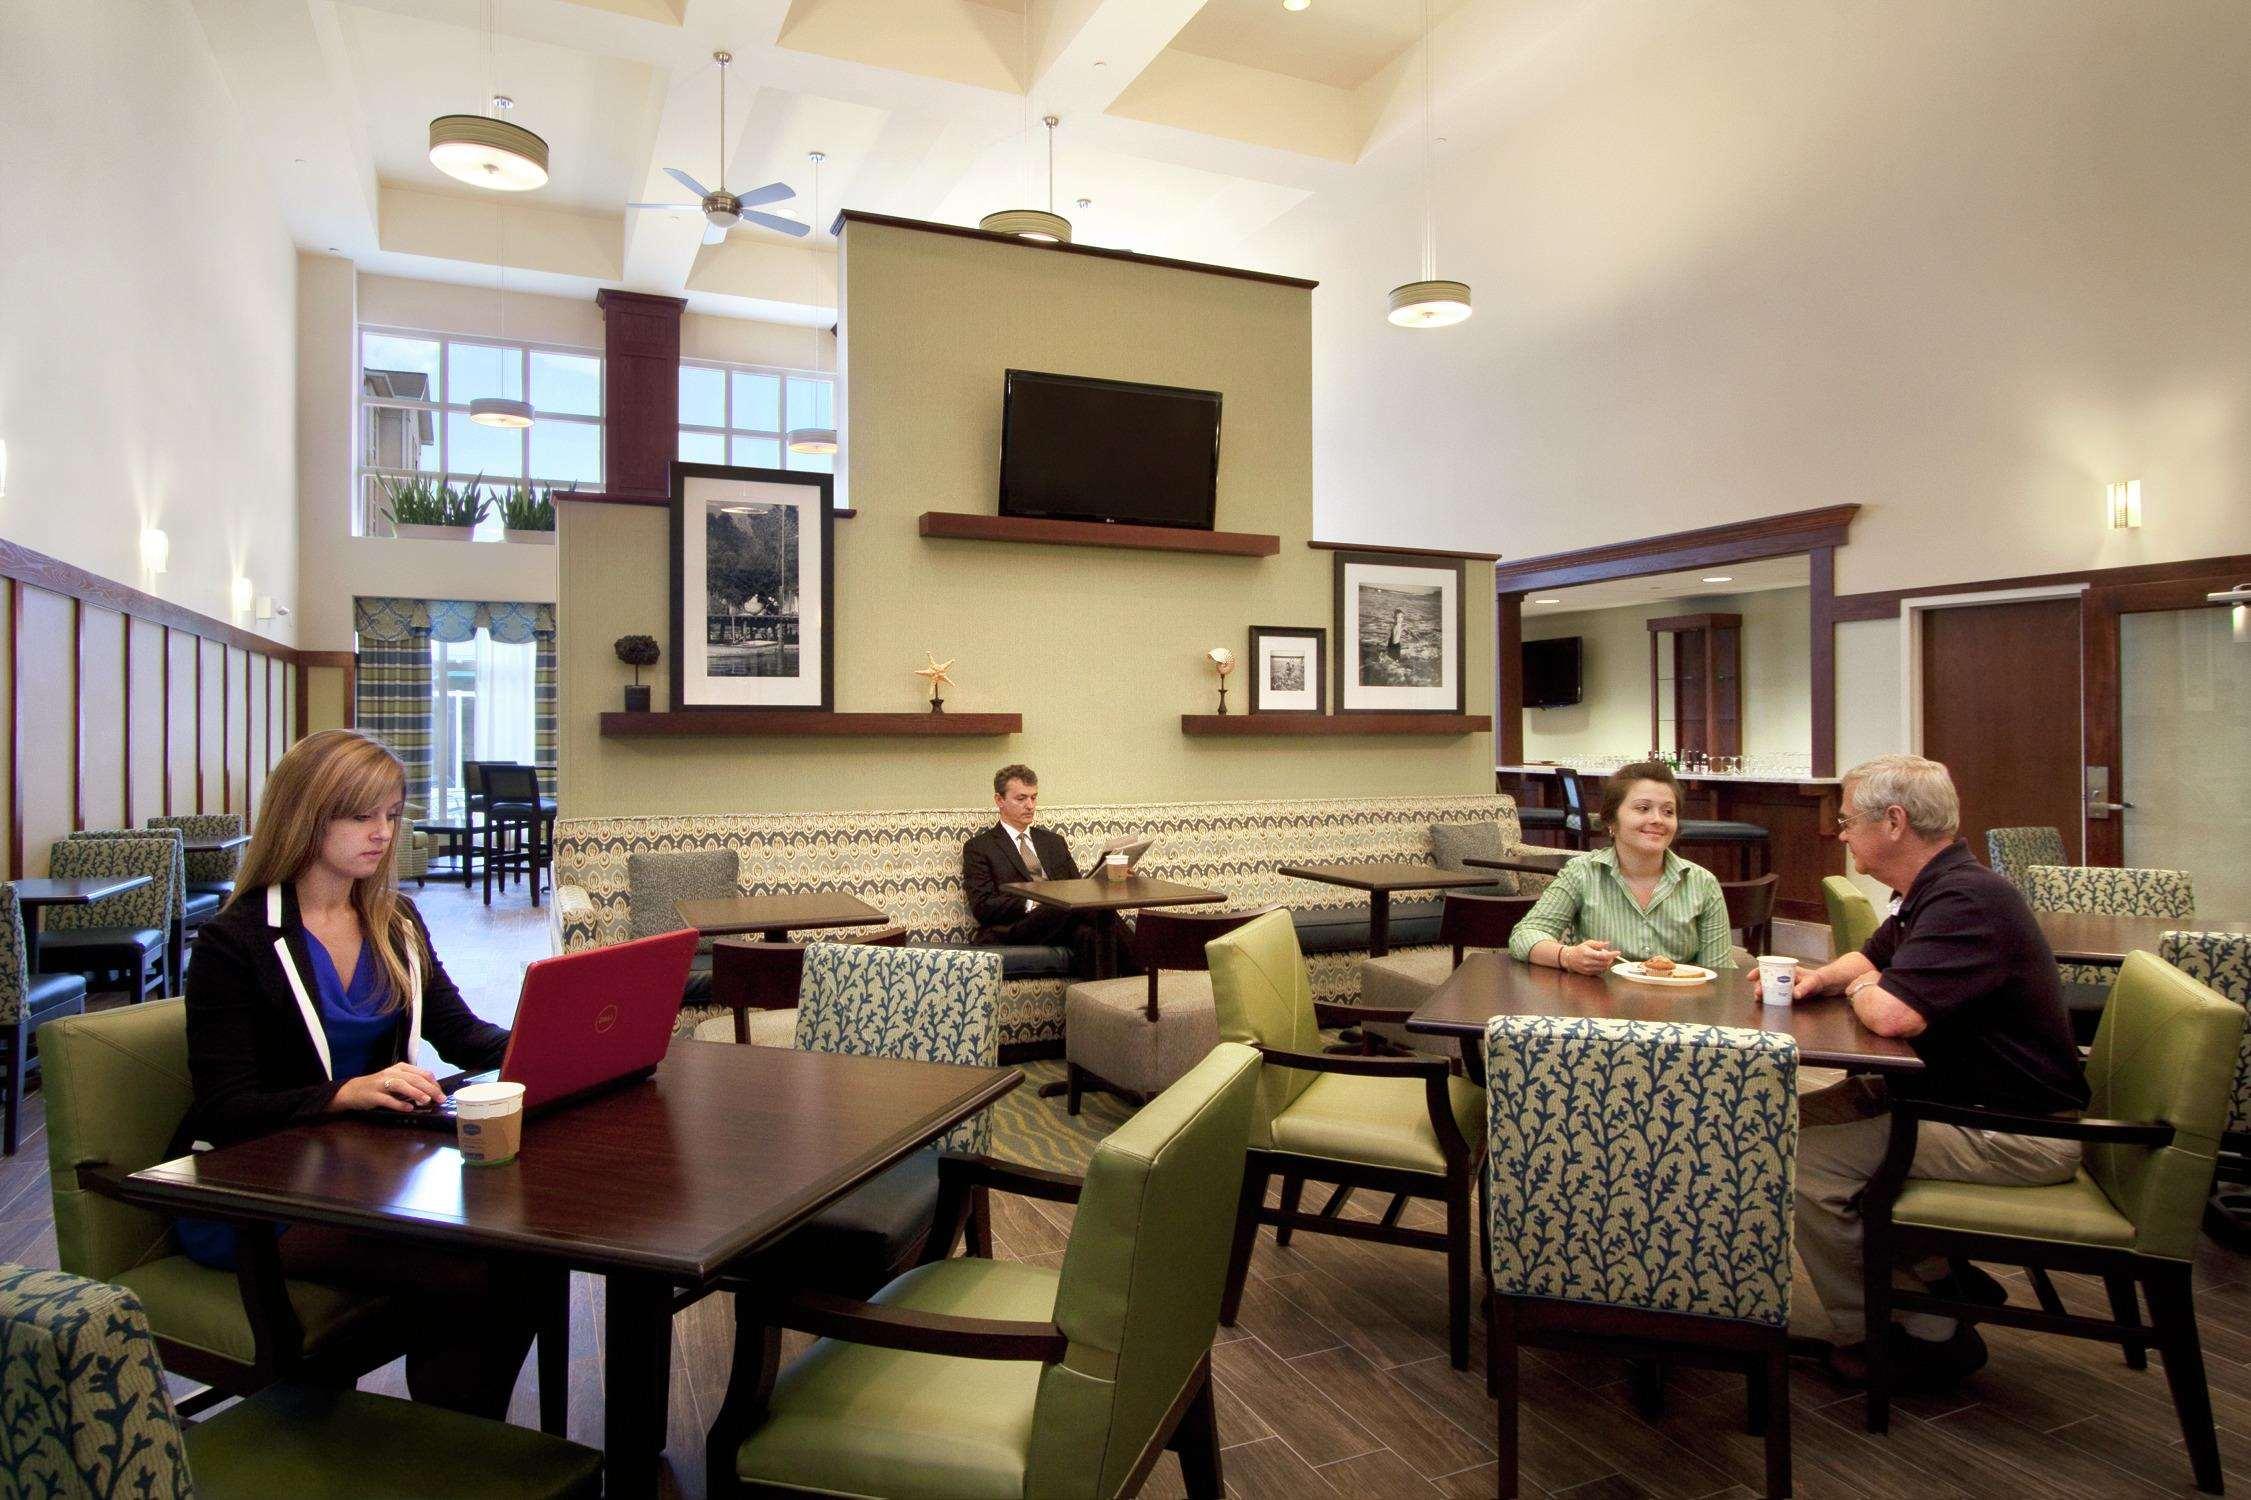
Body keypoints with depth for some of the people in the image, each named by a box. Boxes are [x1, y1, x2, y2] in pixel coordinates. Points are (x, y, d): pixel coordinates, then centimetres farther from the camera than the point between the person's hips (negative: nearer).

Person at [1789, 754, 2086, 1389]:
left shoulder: (1966, 901, -24)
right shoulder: (1937, 891, 10)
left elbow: (1891, 1014, -35)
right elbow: (1870, 959, 26)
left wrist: (1862, 989, -11)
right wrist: (1821, 977, 3)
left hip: (2014, 1133, -11)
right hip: (1954, 1094, 11)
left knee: (1802, 1160, -20)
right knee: (1798, 1117, 9)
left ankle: (1923, 1336, 2)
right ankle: (1941, 1278, 16)